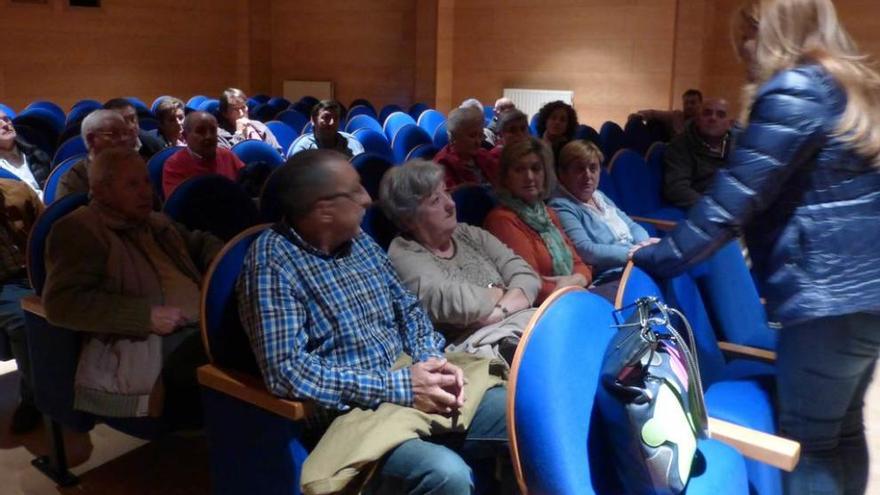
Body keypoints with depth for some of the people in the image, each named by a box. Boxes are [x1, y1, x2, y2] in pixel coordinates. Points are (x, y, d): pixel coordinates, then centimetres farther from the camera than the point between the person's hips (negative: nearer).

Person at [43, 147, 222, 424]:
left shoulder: (157, 222, 24)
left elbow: (201, 242, 40)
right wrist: (146, 315, -17)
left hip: (205, 326, 8)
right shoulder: (80, 230, 0)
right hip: (148, 344, -8)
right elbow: (63, 302, -12)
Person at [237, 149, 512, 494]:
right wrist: (397, 387, -21)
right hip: (353, 411, -7)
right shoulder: (272, 260, -14)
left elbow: (408, 309, 16)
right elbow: (286, 370, -22)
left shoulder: (359, 241, 9)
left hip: (411, 383, 7)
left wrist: (434, 358, -6)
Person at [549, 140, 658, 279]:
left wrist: (646, 243, -2)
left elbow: (631, 226, 21)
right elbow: (584, 250, -20)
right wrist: (632, 253, -21)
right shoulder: (562, 207, -8)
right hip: (612, 277, -9)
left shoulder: (599, 196, 20)